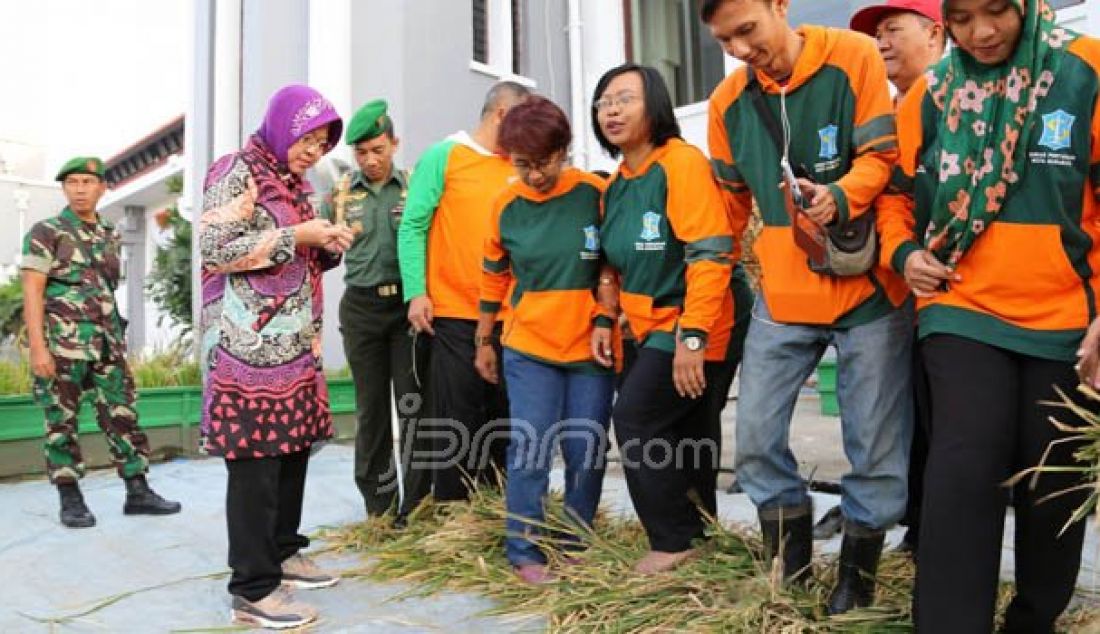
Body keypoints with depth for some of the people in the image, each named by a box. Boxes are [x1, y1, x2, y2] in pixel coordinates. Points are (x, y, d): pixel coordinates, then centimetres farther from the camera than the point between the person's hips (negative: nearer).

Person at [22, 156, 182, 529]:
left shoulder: (111, 237, 14)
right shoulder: (46, 232, -2)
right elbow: (32, 292, -7)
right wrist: (38, 347, -15)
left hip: (107, 341, 5)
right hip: (62, 342, -5)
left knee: (122, 415, 4)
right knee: (62, 420, 3)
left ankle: (137, 492, 9)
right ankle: (70, 500, 12)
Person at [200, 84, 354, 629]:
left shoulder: (295, 182, 18)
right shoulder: (236, 171, -6)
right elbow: (213, 250, -17)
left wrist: (328, 247, 2)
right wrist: (294, 237, -16)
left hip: (296, 343, 8)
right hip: (250, 346, -8)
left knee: (293, 447, 12)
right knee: (256, 459, -5)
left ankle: (282, 552, 28)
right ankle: (252, 590, 4)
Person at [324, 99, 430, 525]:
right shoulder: (341, 195, 9)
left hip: (408, 303, -2)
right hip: (361, 307, 3)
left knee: (414, 404, -3)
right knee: (371, 407, 9)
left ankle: (415, 507, 8)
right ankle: (378, 506, 21)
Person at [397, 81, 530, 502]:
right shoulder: (443, 157, 0)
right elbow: (412, 226, -3)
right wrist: (416, 292, -12)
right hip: (455, 315, -4)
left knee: (502, 422, 11)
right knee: (458, 424, 2)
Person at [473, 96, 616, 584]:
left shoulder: (595, 193, -7)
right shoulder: (506, 205, 0)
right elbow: (494, 277, 11)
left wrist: (606, 316, -6)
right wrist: (483, 342, 15)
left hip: (590, 346, 0)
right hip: (528, 346, 1)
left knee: (587, 451, 6)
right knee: (530, 445, -2)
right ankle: (524, 552, 12)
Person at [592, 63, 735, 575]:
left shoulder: (682, 162, -14)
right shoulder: (616, 183, 12)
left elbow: (710, 255, -22)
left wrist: (691, 337, -27)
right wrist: (605, 320, 8)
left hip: (690, 327, -8)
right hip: (651, 328, 8)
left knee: (636, 418, -11)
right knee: (684, 434, 14)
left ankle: (675, 538, 5)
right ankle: (696, 529, 29)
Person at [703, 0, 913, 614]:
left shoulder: (854, 56, -7)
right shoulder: (728, 100, 4)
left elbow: (883, 155, -10)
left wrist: (839, 197, -30)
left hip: (868, 285, -3)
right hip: (782, 294, 4)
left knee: (877, 446, 5)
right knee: (756, 437, 3)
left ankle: (858, 571, 28)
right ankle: (791, 565, 26)